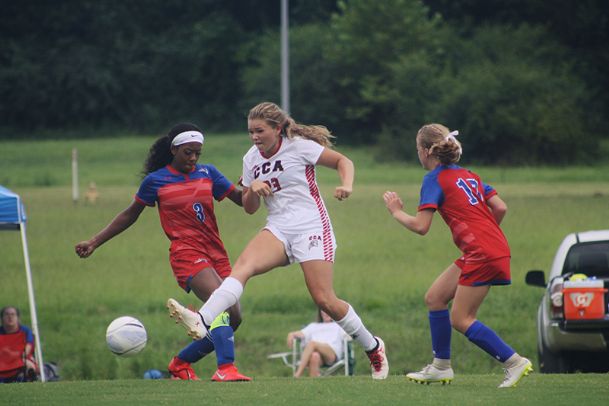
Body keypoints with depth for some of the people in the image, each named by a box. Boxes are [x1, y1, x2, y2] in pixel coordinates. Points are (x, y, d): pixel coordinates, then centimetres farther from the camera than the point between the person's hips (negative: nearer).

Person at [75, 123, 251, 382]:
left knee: (233, 319, 3)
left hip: (216, 254, 6)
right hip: (186, 253, -6)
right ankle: (225, 368, -39)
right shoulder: (155, 181, 2)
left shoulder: (208, 173, 12)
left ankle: (181, 363, 21)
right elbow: (130, 215, 13)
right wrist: (94, 242, 12)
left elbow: (240, 198, 12)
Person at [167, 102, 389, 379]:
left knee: (324, 300, -10)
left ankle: (373, 347, 13)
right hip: (278, 229, 4)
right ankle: (201, 322, -46)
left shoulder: (299, 147, -5)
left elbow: (343, 161, 1)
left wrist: (347, 185, -20)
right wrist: (253, 190, -6)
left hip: (311, 228, -4)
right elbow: (250, 208, 17)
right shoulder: (251, 159, 10)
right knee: (243, 265, -25)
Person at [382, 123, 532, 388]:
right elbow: (500, 208, 10)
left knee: (461, 320, -3)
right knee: (434, 298, 16)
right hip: (495, 246, 9)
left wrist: (396, 212, 6)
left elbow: (420, 226, -11)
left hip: (482, 255, -9)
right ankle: (441, 367, 20)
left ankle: (515, 363, -7)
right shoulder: (469, 175, 18)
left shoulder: (434, 179, -5)